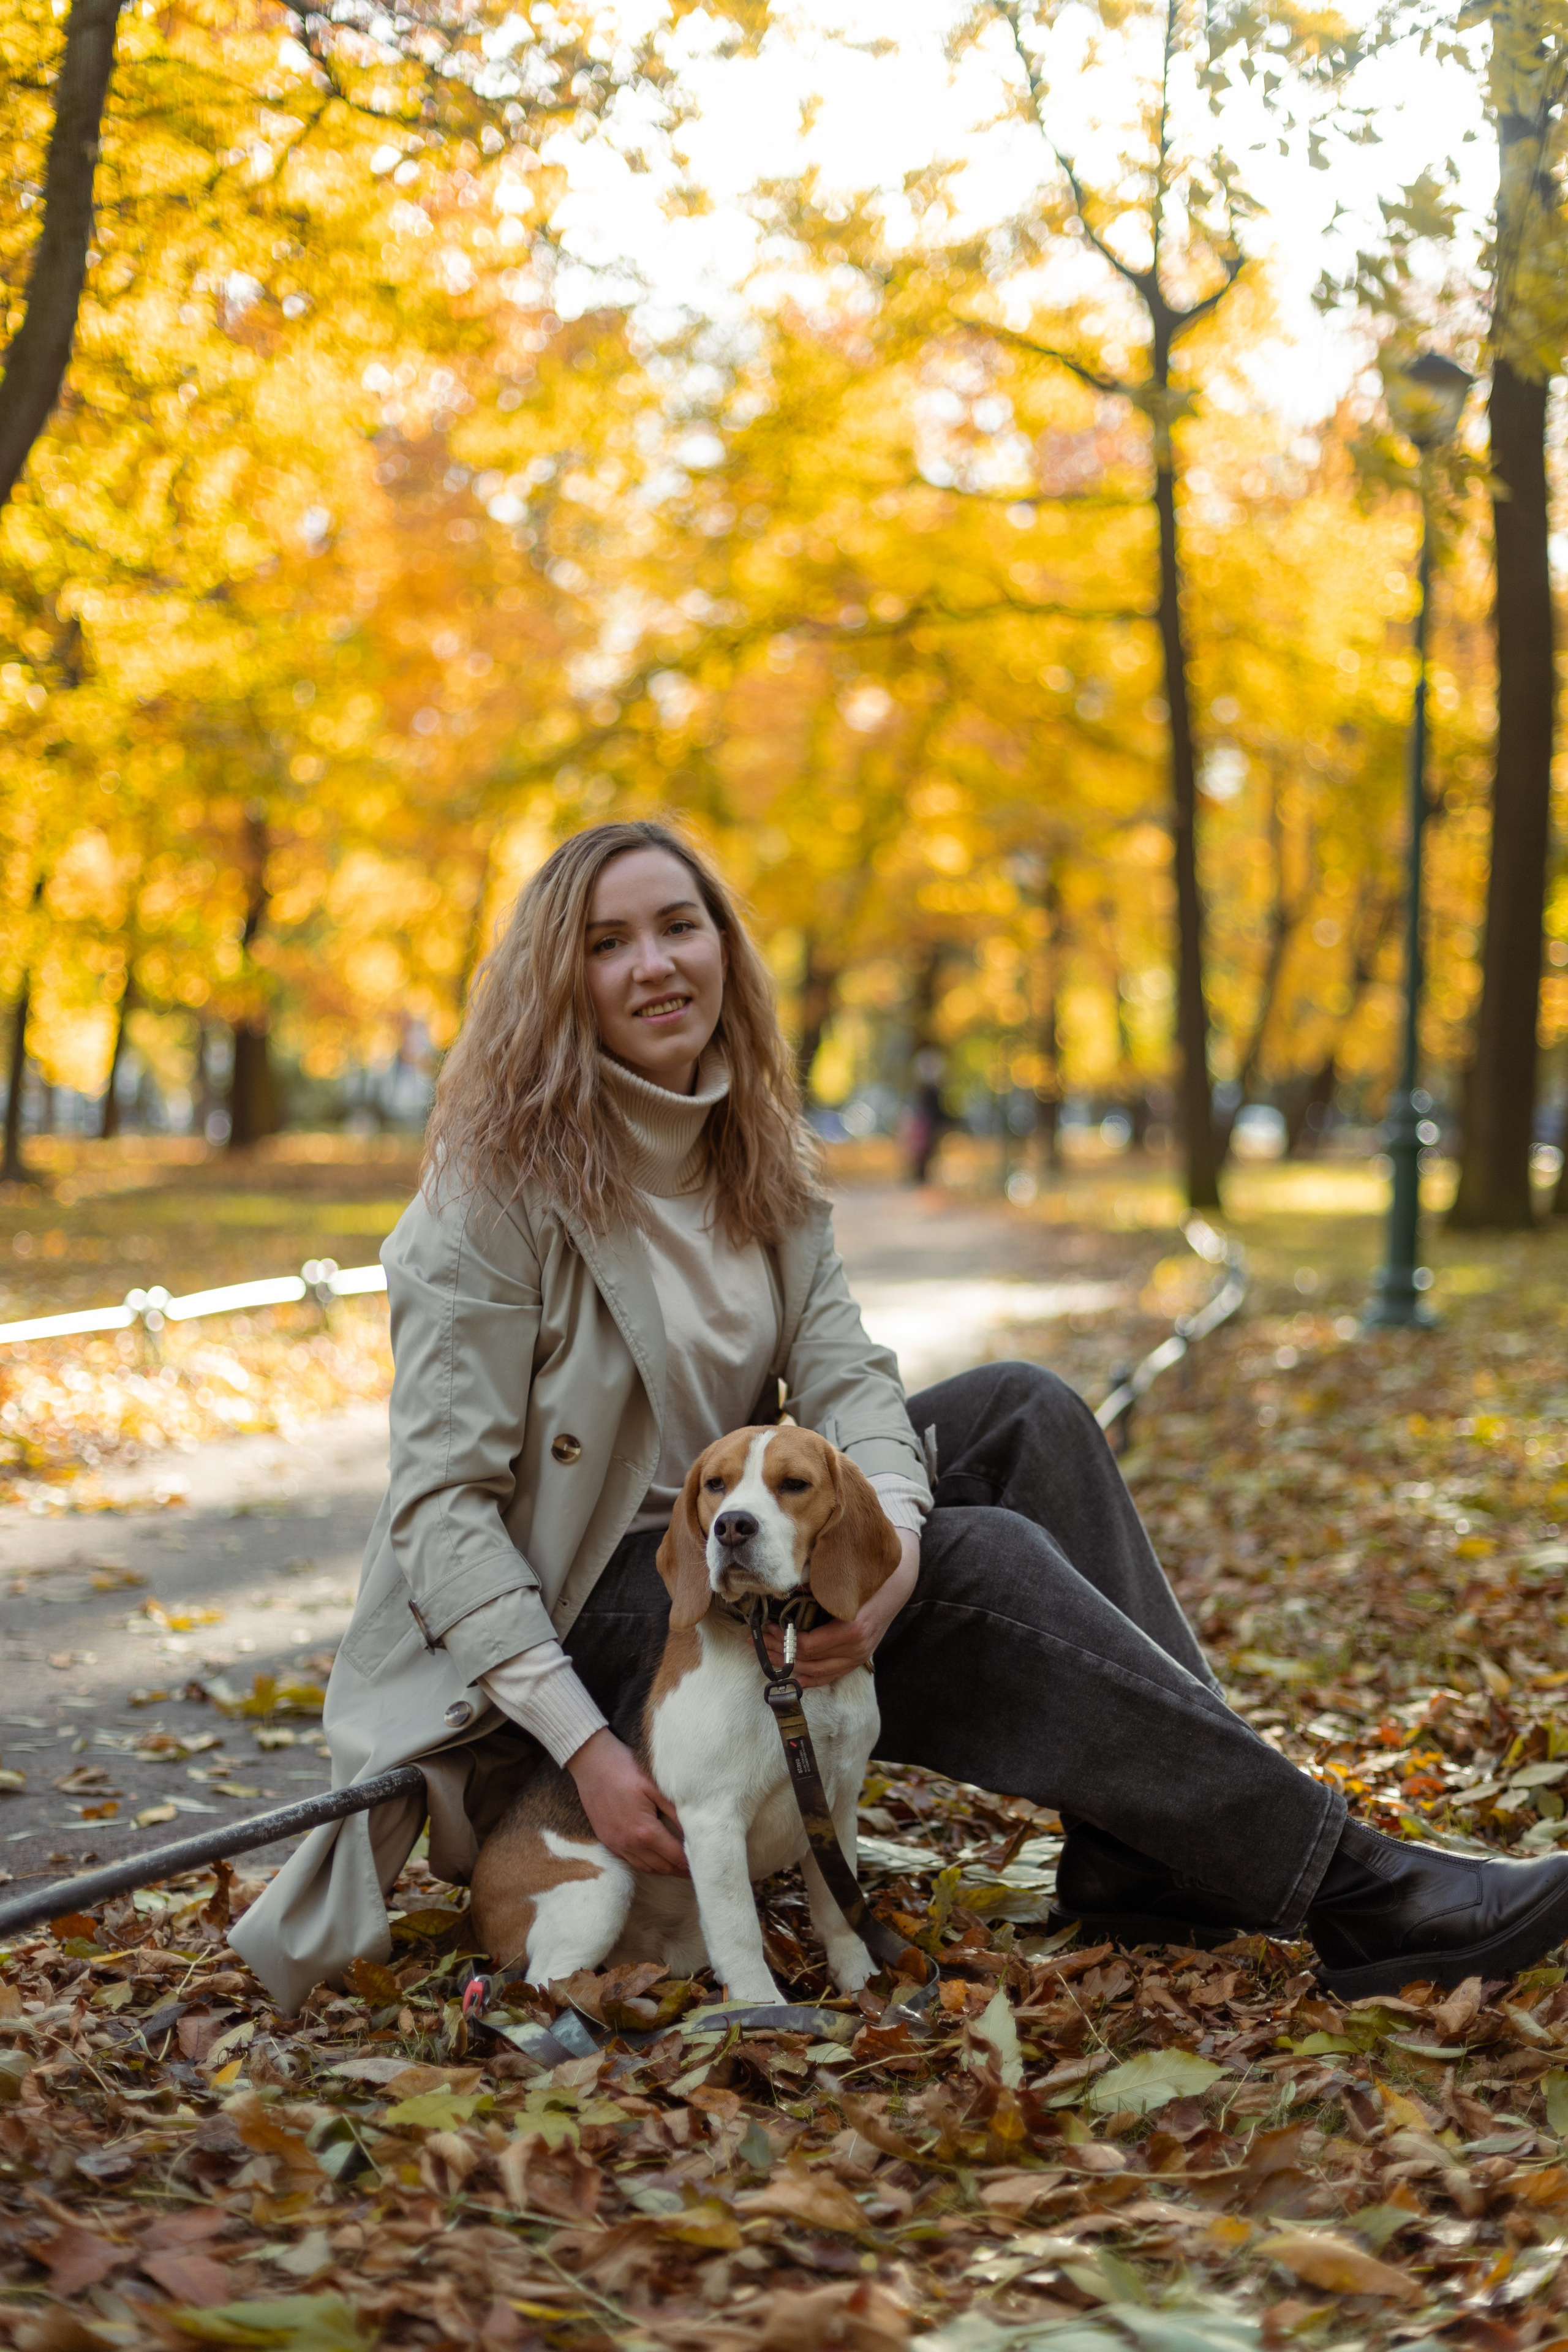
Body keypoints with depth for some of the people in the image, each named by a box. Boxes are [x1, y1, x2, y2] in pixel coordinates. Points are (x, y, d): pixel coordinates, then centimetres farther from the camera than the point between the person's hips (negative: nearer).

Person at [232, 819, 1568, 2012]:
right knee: (985, 1562, -23)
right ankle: (1344, 1891, -20)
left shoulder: (756, 1160, 6)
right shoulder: (502, 1189, -16)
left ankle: (1145, 1862, -13)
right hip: (577, 1618, -7)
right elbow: (444, 1507, -20)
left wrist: (884, 1553, -29)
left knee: (1025, 1413, -7)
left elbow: (844, 1376, -6)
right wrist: (584, 1748, -30)